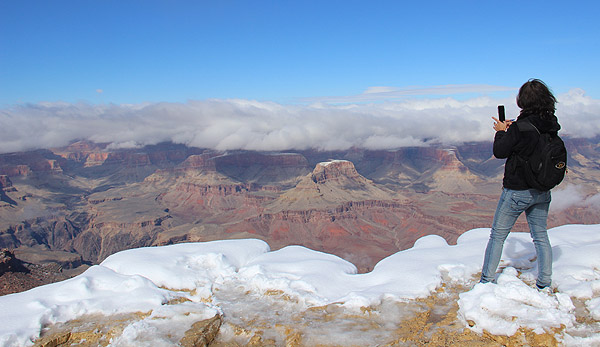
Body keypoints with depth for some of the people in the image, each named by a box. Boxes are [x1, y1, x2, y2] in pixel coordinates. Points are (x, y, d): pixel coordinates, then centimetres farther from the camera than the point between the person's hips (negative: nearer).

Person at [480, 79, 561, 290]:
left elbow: (500, 152, -13)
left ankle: (486, 281, 15)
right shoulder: (552, 125, 0)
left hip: (517, 191, -6)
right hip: (542, 192, 6)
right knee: (541, 237, 15)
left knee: (497, 235, 7)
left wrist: (501, 132, 2)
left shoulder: (521, 127, -21)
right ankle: (544, 285, 20)